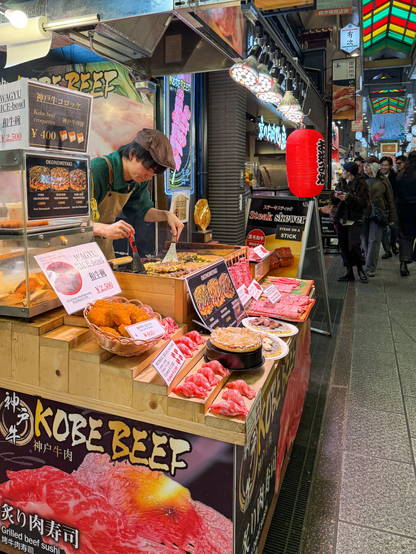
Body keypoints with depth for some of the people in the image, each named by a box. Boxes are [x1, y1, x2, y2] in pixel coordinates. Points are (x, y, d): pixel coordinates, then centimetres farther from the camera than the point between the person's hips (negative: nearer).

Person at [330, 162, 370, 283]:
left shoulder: (361, 184, -4)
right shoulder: (341, 182, 13)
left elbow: (364, 202, -13)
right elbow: (334, 200, 18)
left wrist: (347, 198, -19)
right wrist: (335, 196, -6)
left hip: (354, 220, -6)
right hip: (340, 219, 6)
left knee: (353, 245, -15)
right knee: (343, 246, 6)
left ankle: (360, 269, 5)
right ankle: (349, 272, 16)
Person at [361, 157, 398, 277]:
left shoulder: (382, 181, 1)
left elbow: (390, 200, 6)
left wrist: (392, 217, 5)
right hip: (363, 213, 3)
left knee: (374, 240, -5)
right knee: (364, 240, 6)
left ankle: (370, 268, -2)